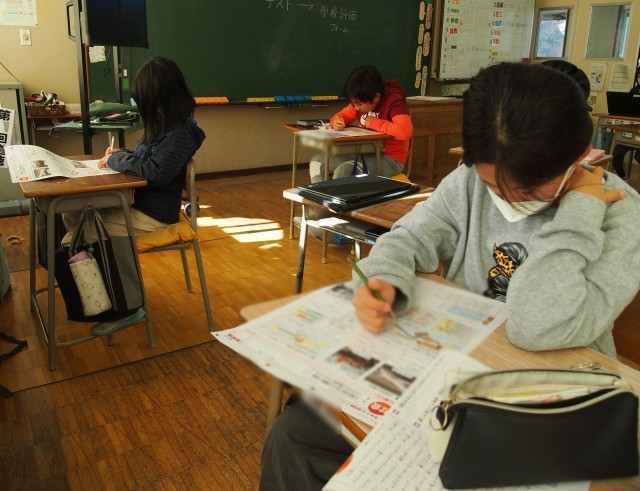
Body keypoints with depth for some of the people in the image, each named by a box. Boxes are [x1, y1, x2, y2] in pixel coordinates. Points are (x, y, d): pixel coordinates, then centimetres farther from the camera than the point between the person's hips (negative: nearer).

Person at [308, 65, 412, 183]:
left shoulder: (394, 101, -20)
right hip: (367, 153, 9)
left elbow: (405, 131, -36)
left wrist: (374, 123, -23)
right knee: (317, 161, -1)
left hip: (390, 159, -8)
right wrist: (337, 122, -11)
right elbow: (343, 115, 15)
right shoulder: (361, 101, 3)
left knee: (342, 172, -30)